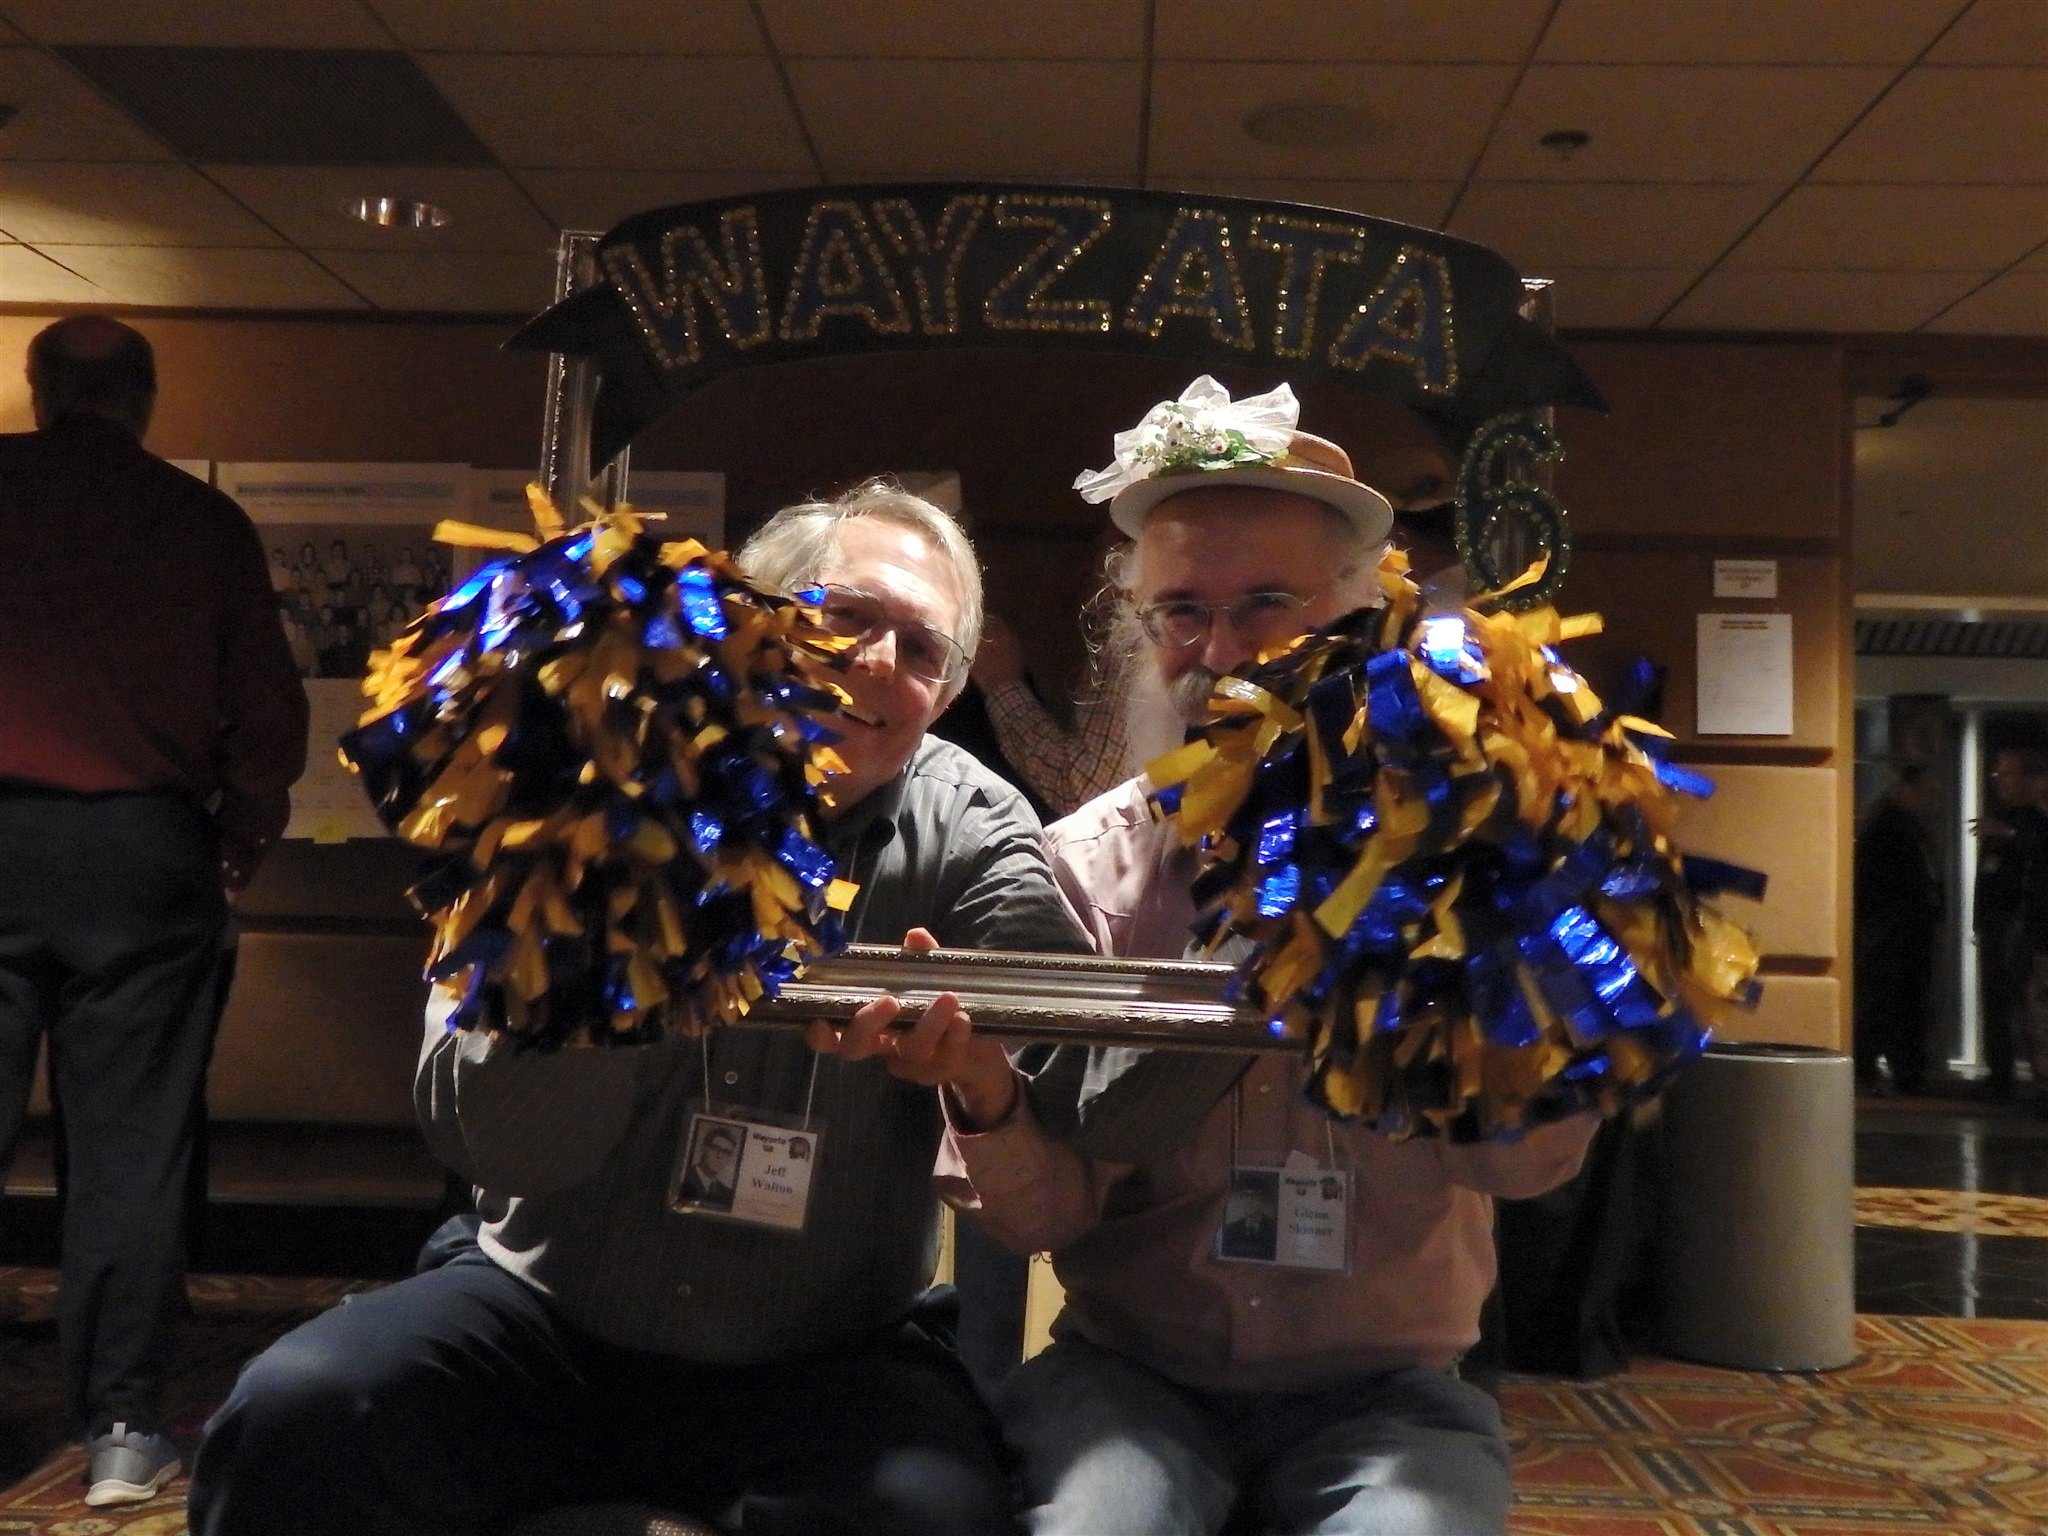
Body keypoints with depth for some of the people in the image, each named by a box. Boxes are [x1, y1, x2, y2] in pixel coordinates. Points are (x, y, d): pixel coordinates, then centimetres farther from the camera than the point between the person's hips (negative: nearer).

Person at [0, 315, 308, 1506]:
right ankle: (125, 1429, 9)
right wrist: (240, 851, 16)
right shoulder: (206, 521, 5)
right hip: (146, 849, 0)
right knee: (131, 1149, 5)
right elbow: (270, 712, 4)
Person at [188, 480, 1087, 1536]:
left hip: (830, 1365, 0)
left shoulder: (971, 836, -5)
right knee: (287, 1420, -21)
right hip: (550, 1319, 1)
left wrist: (976, 1059, -38)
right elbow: (496, 1142, -15)